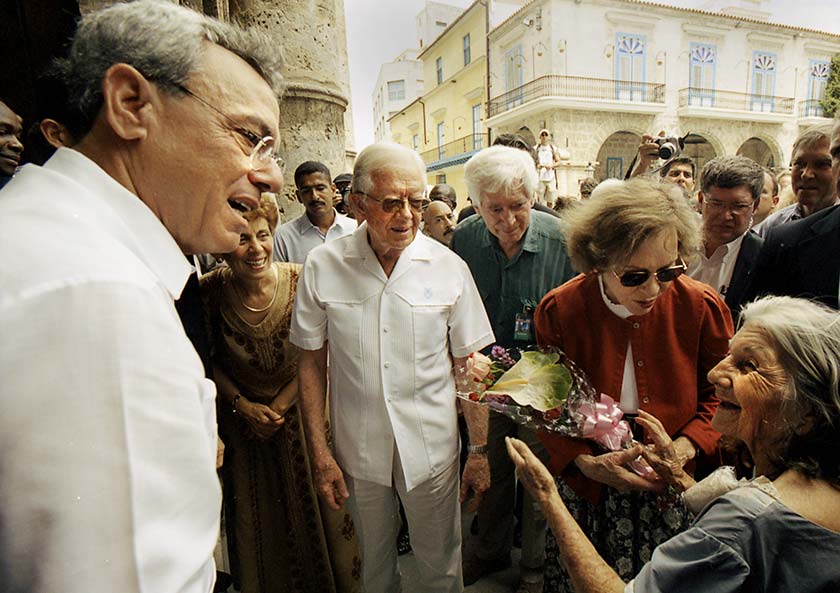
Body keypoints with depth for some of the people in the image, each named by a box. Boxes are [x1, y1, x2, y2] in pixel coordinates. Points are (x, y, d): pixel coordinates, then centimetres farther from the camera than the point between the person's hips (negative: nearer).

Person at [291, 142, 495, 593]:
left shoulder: (449, 267, -10)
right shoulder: (323, 267, -10)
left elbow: (467, 365, -4)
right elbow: (311, 361, -2)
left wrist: (479, 451, -2)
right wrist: (319, 452, -2)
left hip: (432, 449, 0)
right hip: (357, 451, 1)